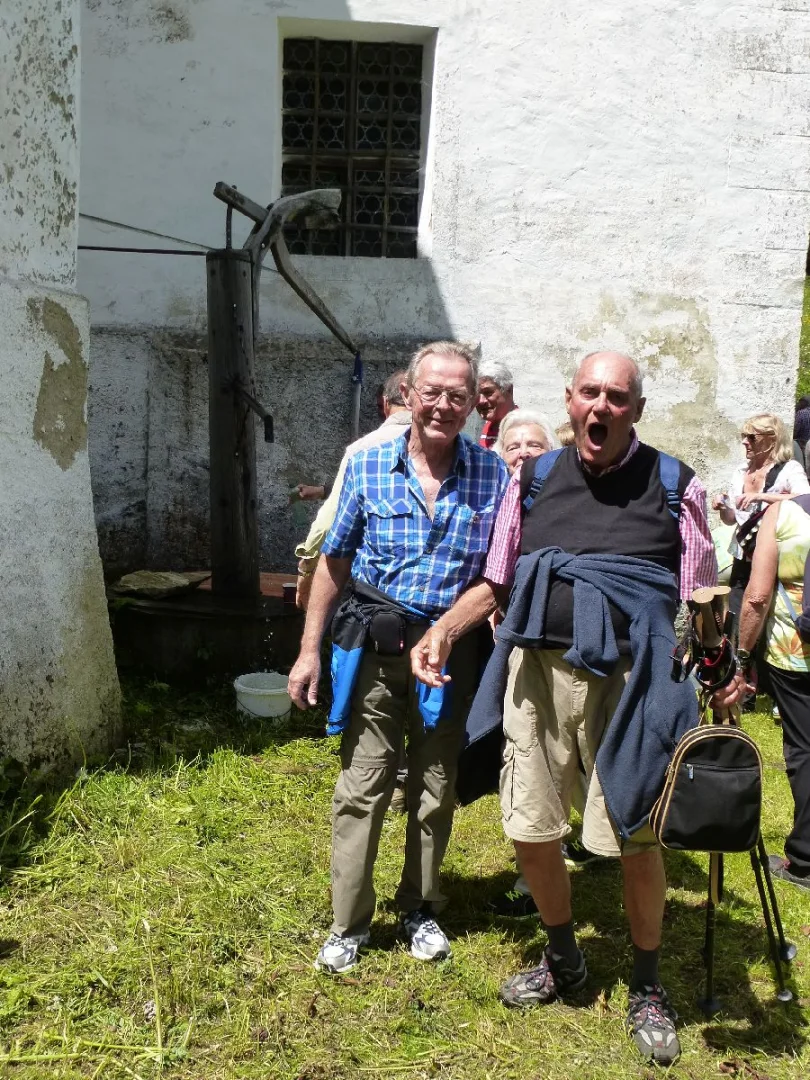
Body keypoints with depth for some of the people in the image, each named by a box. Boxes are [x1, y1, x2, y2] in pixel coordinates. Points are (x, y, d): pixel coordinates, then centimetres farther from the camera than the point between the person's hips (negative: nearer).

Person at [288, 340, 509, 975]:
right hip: (373, 648, -1)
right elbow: (335, 561, 3)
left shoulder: (494, 476, -2)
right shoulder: (367, 465, -3)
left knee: (436, 790, 13)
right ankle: (350, 922, 20)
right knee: (361, 788, 4)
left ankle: (421, 909, 33)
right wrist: (310, 651, 2)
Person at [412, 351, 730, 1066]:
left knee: (634, 839, 3)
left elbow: (700, 602, 4)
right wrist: (444, 631, 1)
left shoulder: (674, 485, 2)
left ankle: (647, 989, 30)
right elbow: (495, 582, 15)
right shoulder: (534, 478, 9)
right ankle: (563, 962, 38)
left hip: (626, 678, -3)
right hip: (536, 668, 3)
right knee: (531, 833, 11)